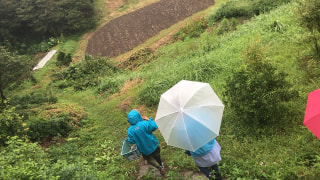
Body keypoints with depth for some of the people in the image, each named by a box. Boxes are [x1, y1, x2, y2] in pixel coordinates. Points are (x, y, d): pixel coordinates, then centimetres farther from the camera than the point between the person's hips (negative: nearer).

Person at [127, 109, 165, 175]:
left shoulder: (130, 130, -18)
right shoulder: (144, 123, -27)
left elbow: (131, 141, -11)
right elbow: (154, 127, -22)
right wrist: (148, 119, -11)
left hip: (144, 149, 1)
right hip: (153, 145, -1)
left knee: (149, 159, 25)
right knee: (156, 155, 30)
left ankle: (159, 167, 12)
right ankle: (161, 164, 47)